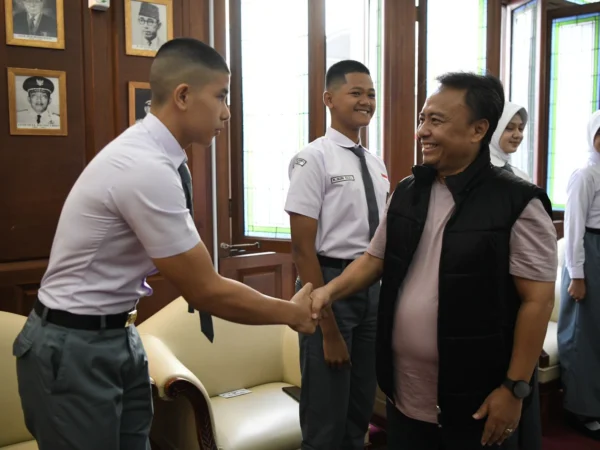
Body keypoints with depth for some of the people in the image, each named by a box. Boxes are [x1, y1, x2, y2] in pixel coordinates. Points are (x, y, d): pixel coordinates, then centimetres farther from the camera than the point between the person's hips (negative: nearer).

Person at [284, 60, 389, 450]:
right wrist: (328, 328, -18)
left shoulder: (376, 164, 9)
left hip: (374, 286, 7)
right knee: (326, 415, 7)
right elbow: (303, 247, -17)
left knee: (362, 407, 21)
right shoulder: (314, 159, -14)